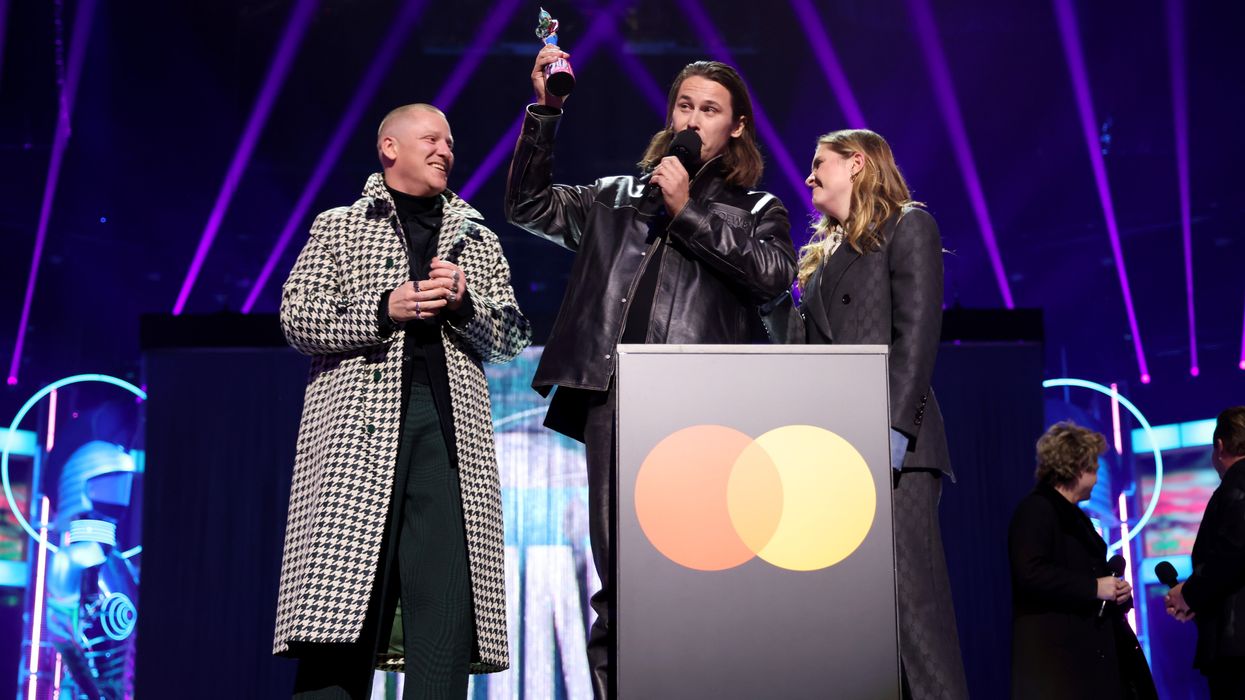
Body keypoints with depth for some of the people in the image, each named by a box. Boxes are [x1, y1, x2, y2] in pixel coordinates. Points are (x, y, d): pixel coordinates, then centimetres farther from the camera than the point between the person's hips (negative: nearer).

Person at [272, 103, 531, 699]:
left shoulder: (477, 240, 25)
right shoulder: (338, 227, 17)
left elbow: (511, 338, 17)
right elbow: (297, 319, 4)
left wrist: (462, 305, -3)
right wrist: (385, 311, -8)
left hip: (451, 429, 3)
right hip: (359, 427, -2)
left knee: (446, 595, -6)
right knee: (342, 594, -9)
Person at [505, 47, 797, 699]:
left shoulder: (757, 209, 19)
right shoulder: (619, 195, 24)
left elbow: (773, 274, -1)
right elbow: (528, 205, 17)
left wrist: (687, 211, -2)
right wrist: (545, 110, 9)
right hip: (616, 394, 2)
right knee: (618, 577, -2)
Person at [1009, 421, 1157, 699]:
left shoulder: (1074, 515, 22)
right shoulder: (1036, 510, -10)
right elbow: (1030, 574, -23)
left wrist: (1115, 589, 7)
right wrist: (1094, 587, -19)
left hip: (1089, 650, 10)